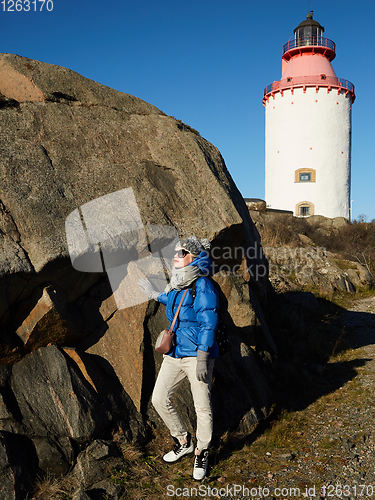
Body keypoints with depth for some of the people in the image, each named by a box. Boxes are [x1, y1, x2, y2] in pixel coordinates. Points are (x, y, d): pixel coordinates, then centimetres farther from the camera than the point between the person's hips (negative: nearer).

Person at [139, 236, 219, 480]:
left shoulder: (203, 285, -14)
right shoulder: (177, 283, 9)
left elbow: (208, 324, -17)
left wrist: (202, 359, -20)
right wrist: (156, 295, 38)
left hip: (197, 354, -8)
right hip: (175, 353, 8)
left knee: (202, 407, 4)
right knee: (159, 399, 10)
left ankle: (202, 453, 29)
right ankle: (184, 442, 32)